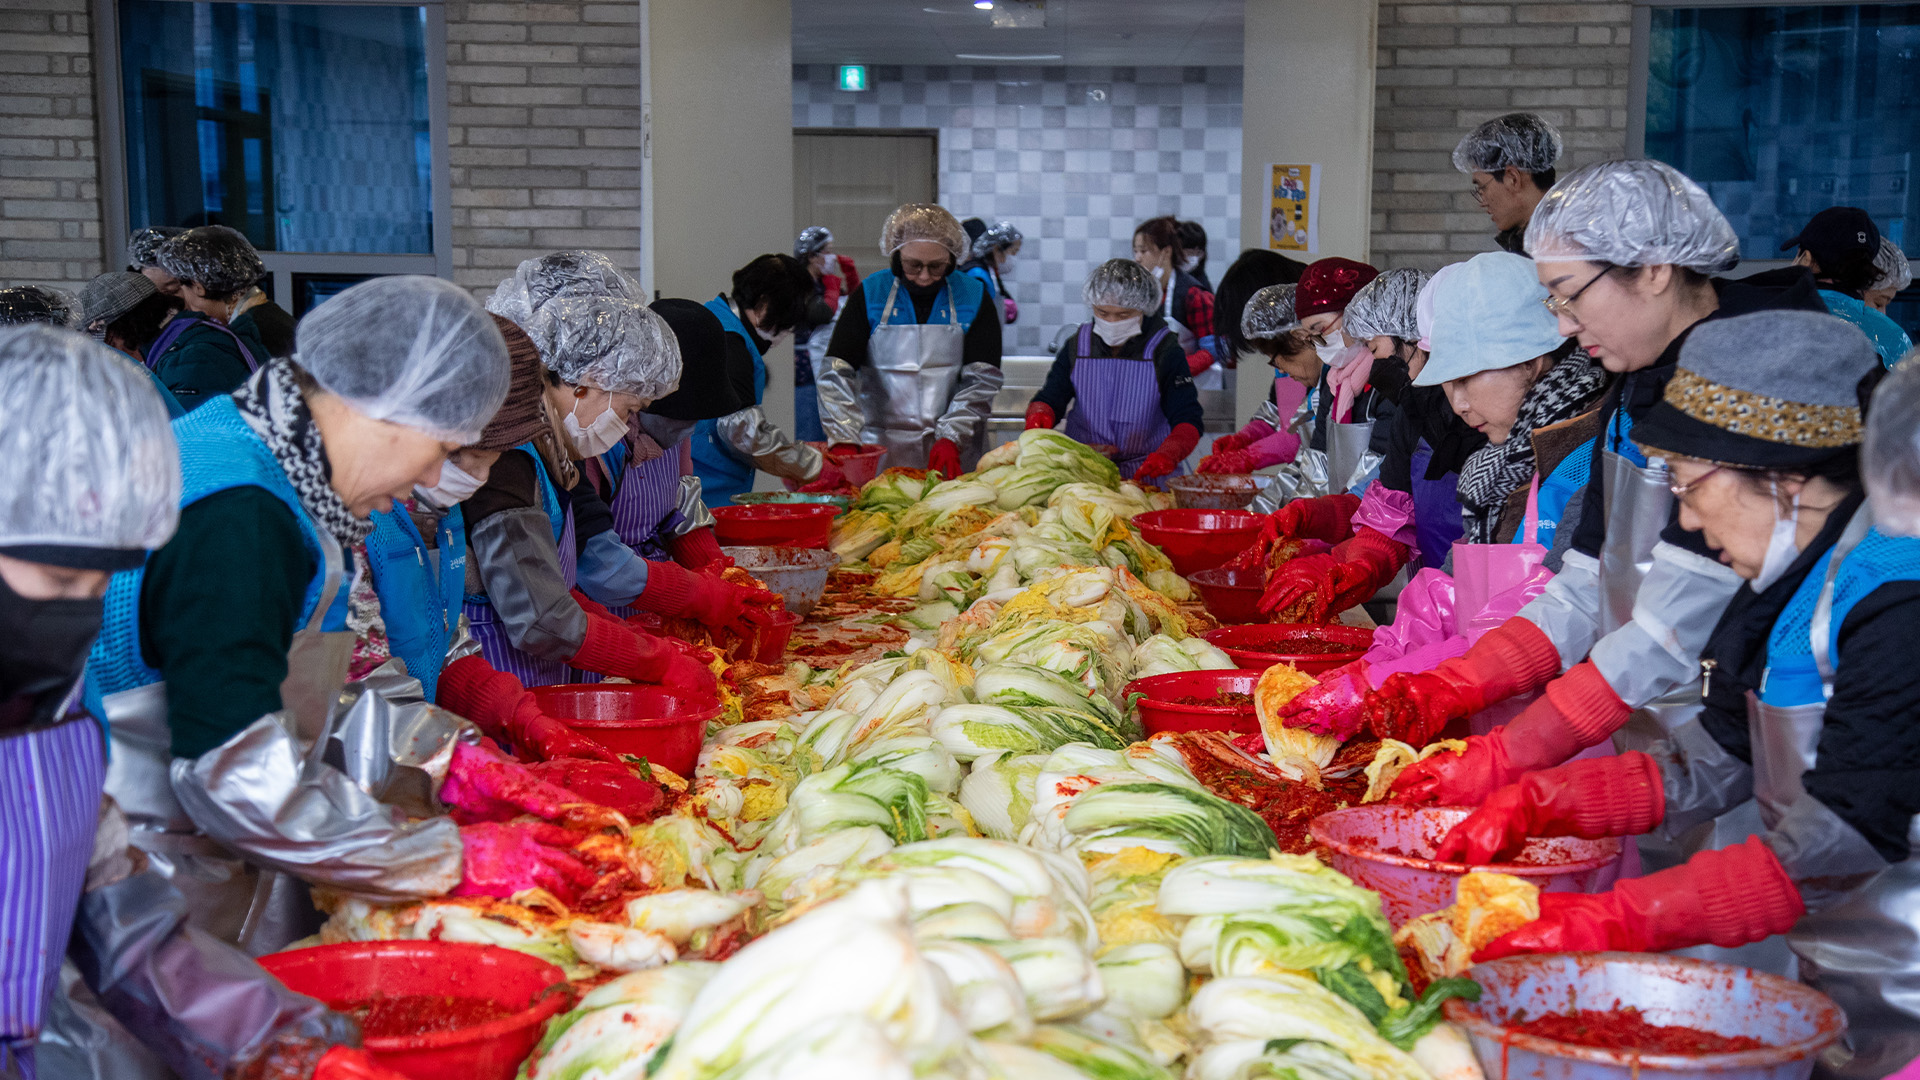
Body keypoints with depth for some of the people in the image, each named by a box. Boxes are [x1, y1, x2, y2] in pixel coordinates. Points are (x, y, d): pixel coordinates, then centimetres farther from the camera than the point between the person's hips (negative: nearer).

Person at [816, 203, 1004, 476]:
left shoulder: (973, 297, 4)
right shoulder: (869, 295, 3)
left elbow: (982, 378, -2)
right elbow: (836, 372, -4)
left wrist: (950, 438, -14)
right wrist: (845, 441, -18)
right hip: (882, 453, 0)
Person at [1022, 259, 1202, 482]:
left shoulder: (1164, 351, 0)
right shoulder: (1077, 346, 10)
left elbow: (1188, 422, -7)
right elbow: (1049, 399, 8)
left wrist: (1167, 455, -29)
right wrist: (1039, 416, -18)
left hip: (1147, 475, -2)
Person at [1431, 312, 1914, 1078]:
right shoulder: (1802, 580, 8)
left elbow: (1843, 839, -26)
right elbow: (1710, 765, 12)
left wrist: (1614, 919, -27)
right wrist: (1534, 804, 1)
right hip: (1835, 988, 8)